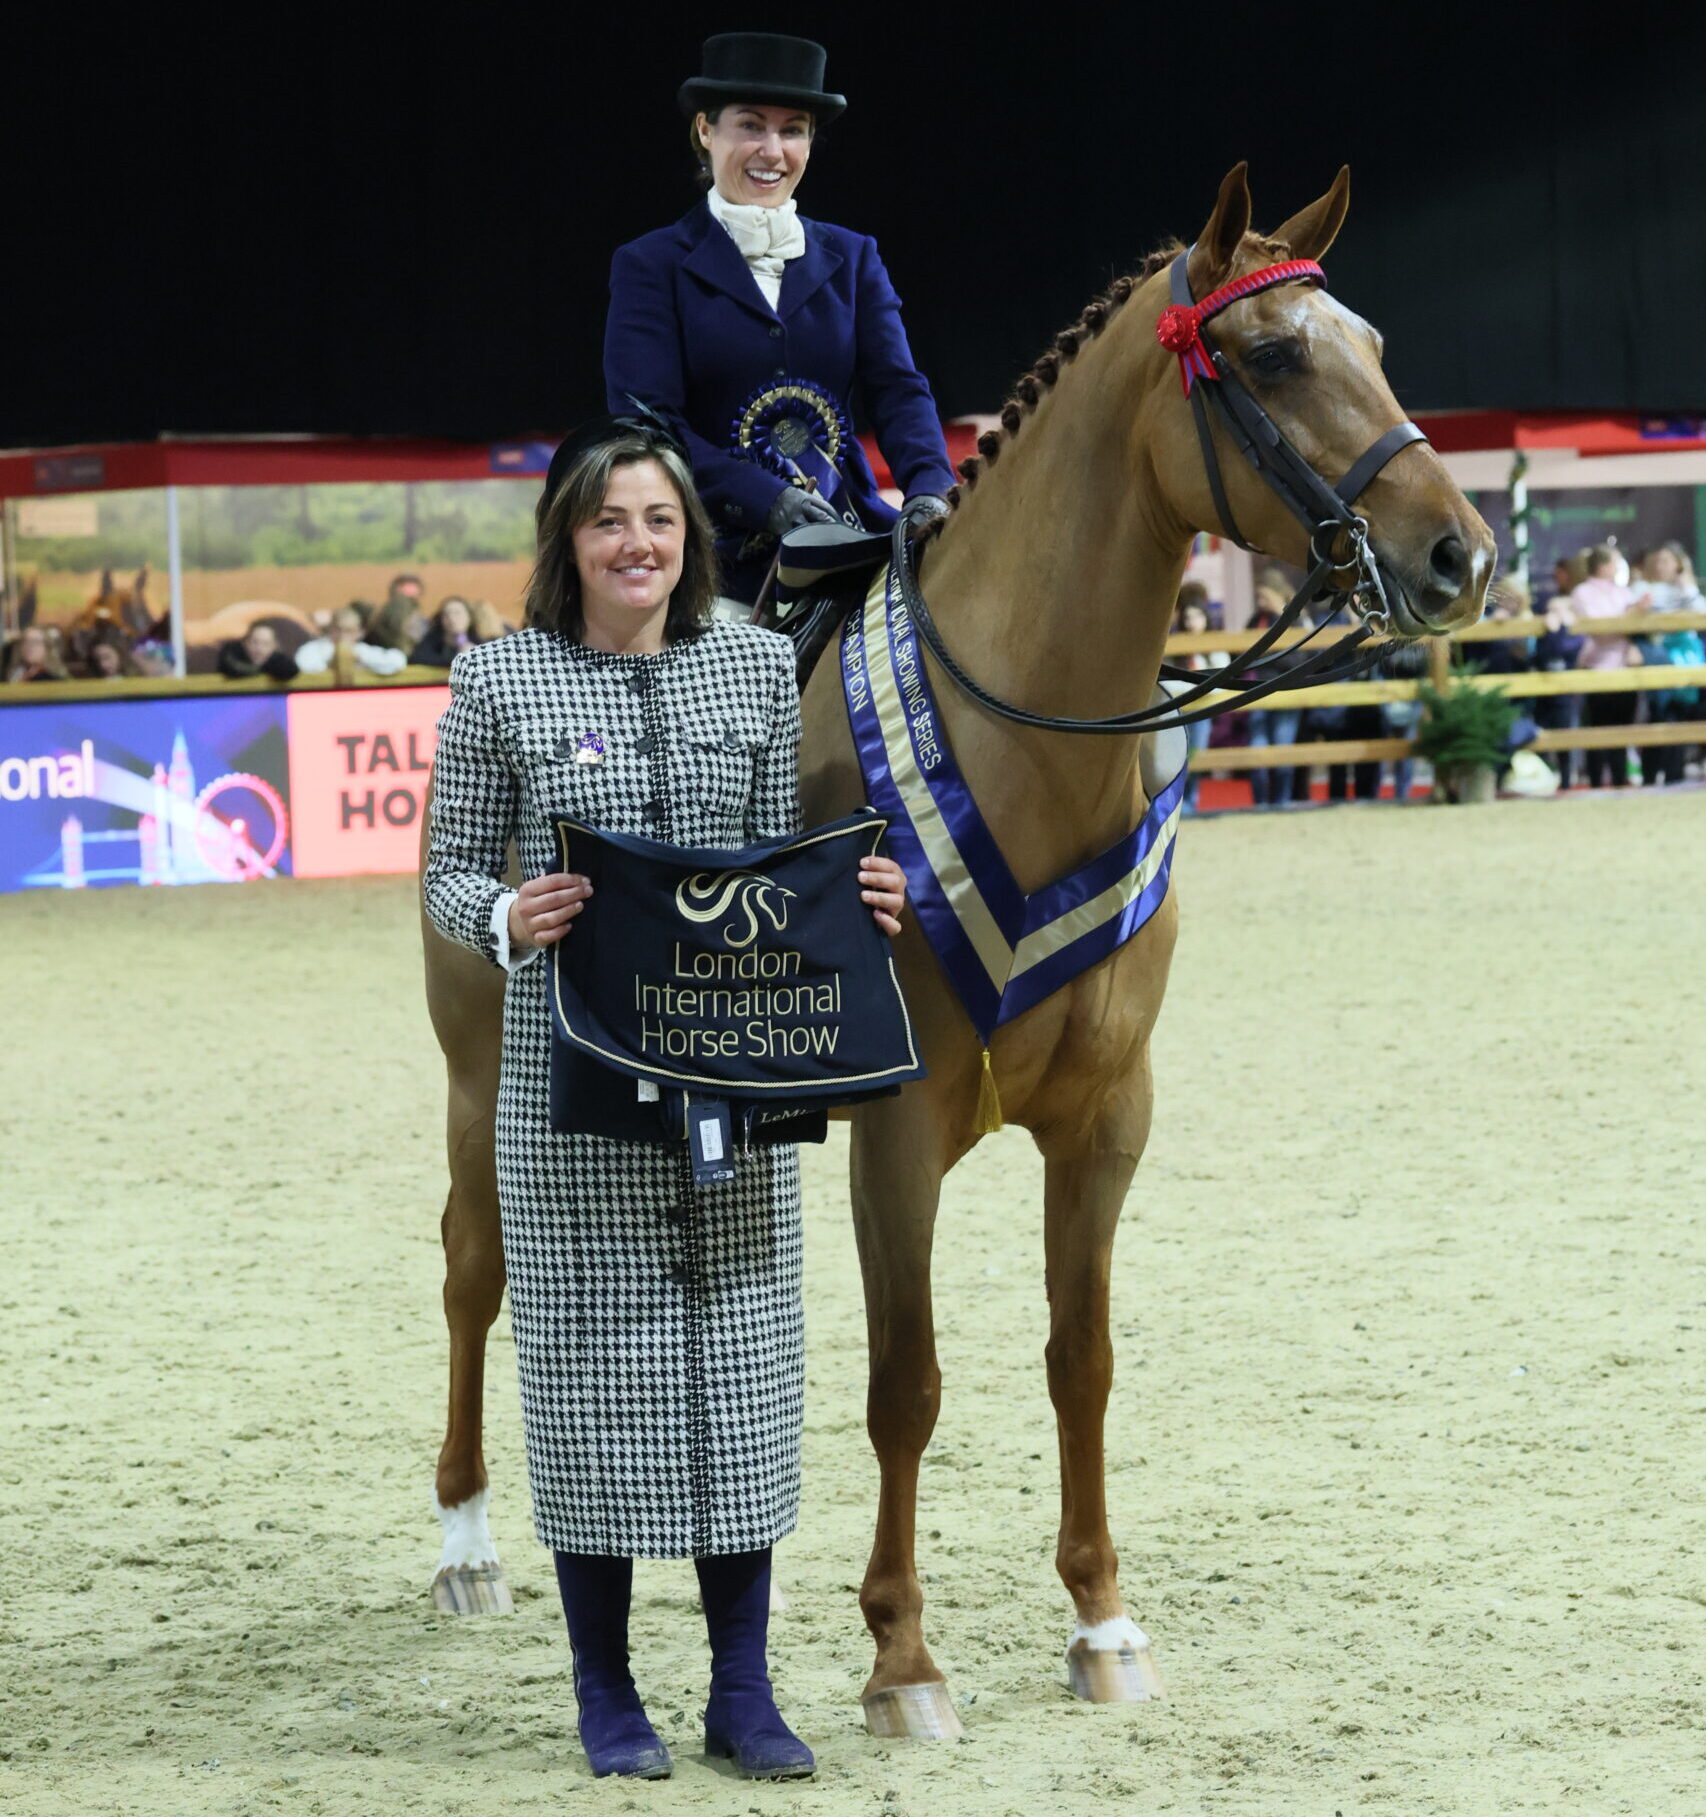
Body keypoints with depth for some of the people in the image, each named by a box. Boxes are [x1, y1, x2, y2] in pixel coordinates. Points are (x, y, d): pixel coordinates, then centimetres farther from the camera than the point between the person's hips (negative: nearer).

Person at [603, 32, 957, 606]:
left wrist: (930, 490, -14)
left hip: (847, 535, 4)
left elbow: (896, 388, 8)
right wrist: (767, 501, -19)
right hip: (724, 554, -4)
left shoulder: (852, 259, 18)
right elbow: (646, 421, -5)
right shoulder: (652, 267, 6)